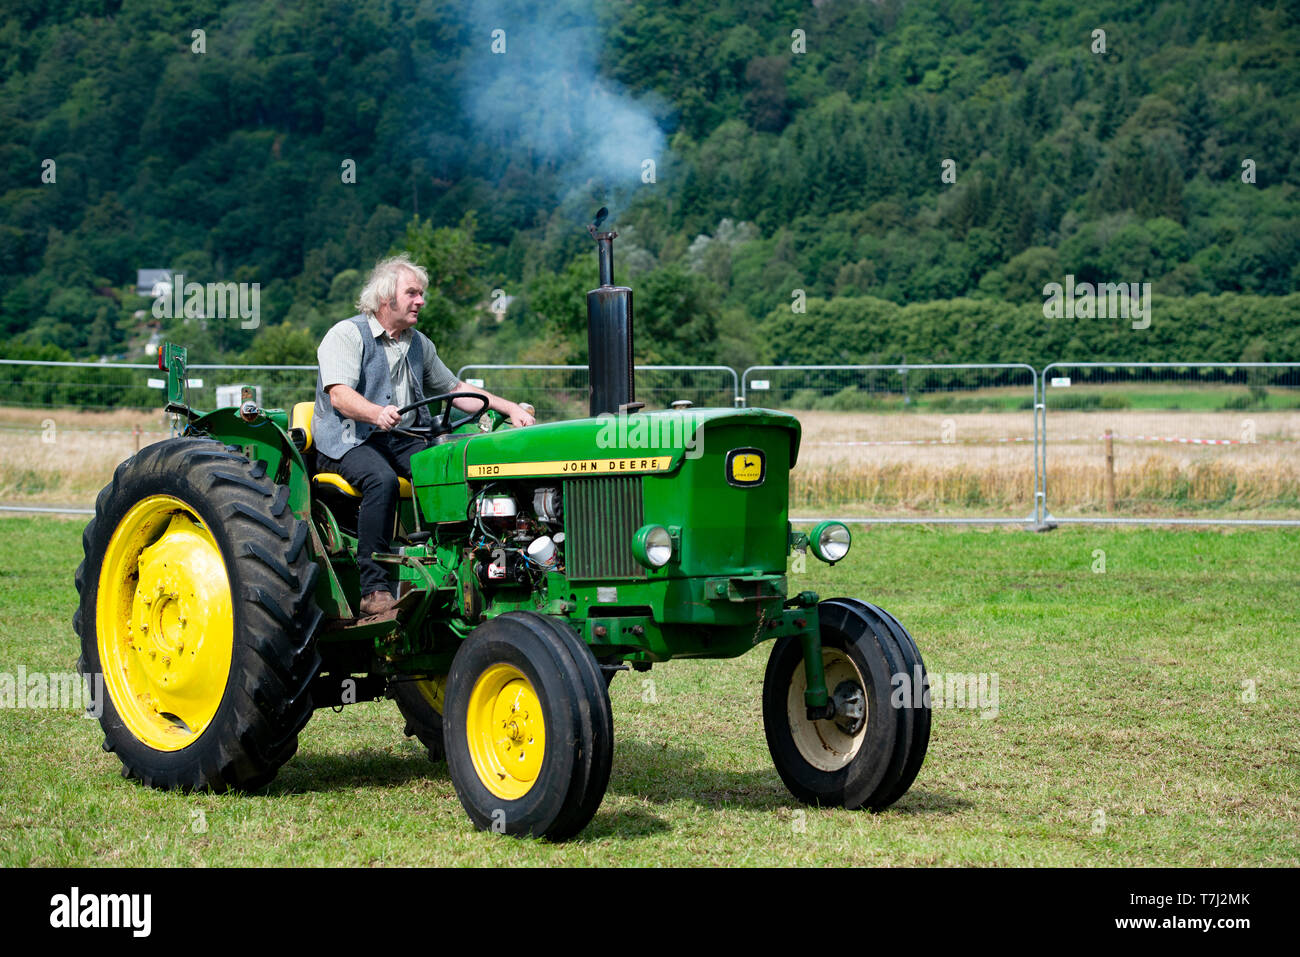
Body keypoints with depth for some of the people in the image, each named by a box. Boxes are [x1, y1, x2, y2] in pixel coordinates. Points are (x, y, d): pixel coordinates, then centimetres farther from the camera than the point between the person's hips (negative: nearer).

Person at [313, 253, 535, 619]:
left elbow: (455, 389, 26)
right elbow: (339, 395, -19)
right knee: (381, 480, -38)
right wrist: (377, 413, -41)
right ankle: (374, 590, -37)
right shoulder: (347, 335, -4)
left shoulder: (419, 344, 19)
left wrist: (509, 408, 12)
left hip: (404, 440, 6)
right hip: (349, 440, -6)